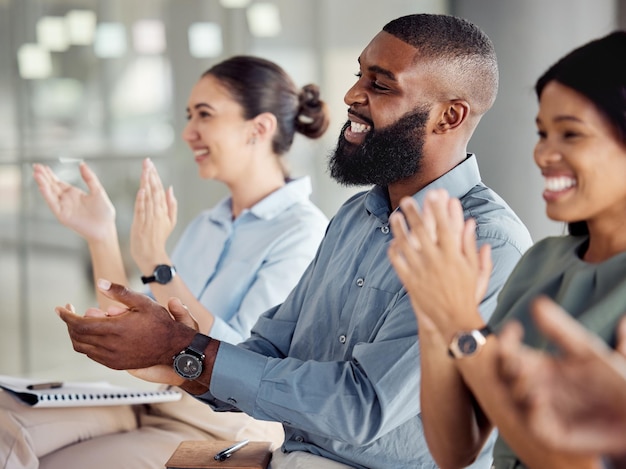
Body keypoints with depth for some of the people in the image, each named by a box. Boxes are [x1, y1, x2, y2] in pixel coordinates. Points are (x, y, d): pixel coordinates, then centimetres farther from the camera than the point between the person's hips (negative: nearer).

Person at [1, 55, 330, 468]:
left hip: (226, 431, -7)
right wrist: (101, 236, 3)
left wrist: (155, 262, -21)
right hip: (154, 407, 7)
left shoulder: (303, 232, -10)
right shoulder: (205, 226, 16)